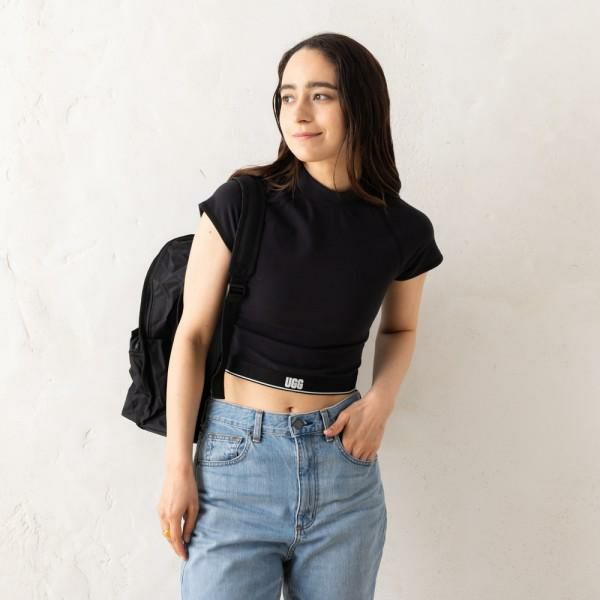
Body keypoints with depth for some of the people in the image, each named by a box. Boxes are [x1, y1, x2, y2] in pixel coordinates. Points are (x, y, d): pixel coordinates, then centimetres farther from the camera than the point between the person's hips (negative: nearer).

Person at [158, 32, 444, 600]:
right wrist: (178, 468, -6)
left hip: (342, 455, 3)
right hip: (237, 452, -2)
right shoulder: (240, 203, -9)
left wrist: (381, 400, -3)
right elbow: (193, 335, -5)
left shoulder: (404, 231, -2)